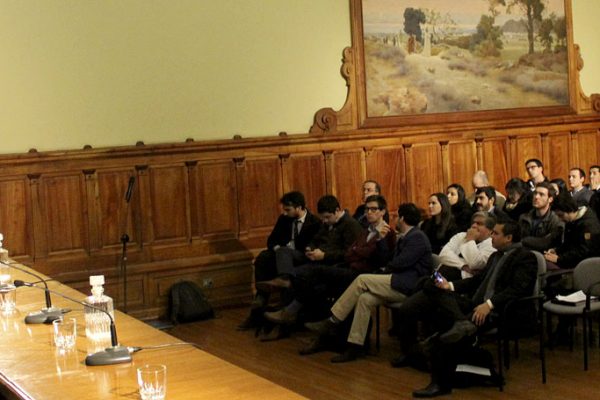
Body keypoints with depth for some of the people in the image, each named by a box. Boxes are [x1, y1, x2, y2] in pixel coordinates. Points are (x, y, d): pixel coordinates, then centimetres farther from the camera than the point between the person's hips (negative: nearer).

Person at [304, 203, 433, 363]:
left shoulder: (417, 237, -7)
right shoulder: (405, 238, 24)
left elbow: (401, 263, -16)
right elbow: (393, 263, 16)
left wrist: (386, 271, 2)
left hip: (407, 286, -9)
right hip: (400, 283, 9)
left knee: (362, 280, -18)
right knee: (365, 299, -12)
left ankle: (332, 323, -14)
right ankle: (355, 346, -14)